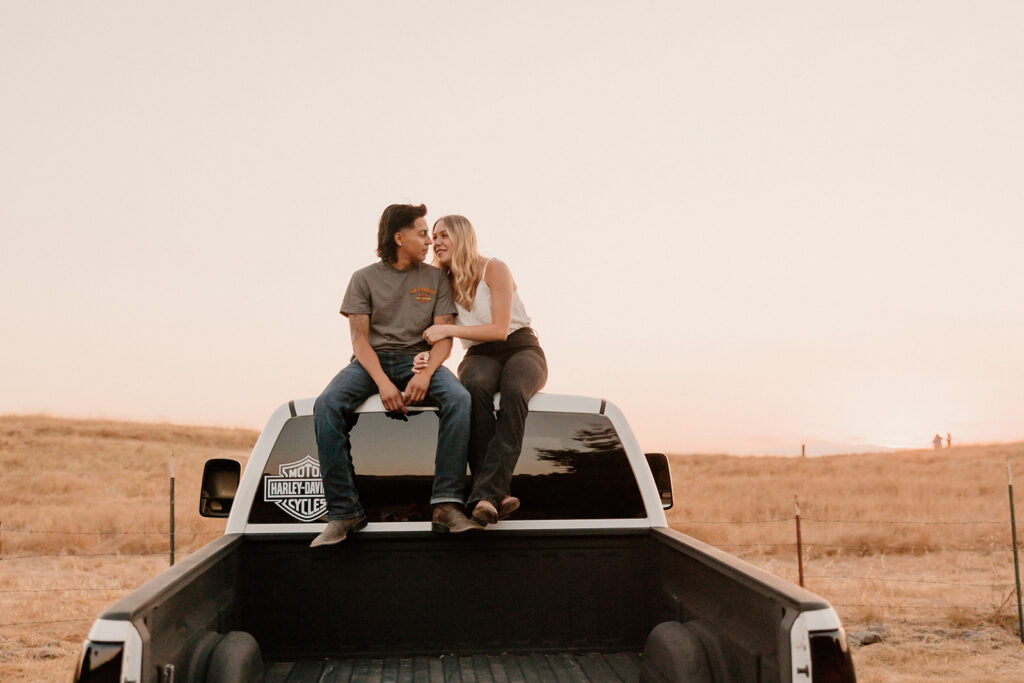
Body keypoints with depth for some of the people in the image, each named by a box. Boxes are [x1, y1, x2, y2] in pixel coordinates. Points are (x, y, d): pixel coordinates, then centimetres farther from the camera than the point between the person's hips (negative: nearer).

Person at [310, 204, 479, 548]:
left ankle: (446, 505, -34)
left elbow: (444, 337, 2)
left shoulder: (435, 279, 11)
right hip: (372, 361, 0)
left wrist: (426, 373, -20)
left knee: (459, 398, -32)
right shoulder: (364, 278, 7)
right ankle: (344, 512, -26)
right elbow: (360, 338, -3)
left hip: (417, 358, 1)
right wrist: (382, 381, -21)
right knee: (326, 406, -30)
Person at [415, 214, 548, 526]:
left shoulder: (494, 269, -7)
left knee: (514, 390, -38)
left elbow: (500, 329, -13)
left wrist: (448, 330, -17)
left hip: (520, 349, -2)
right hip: (480, 356, 3)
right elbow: (442, 341, 8)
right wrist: (428, 356, -16)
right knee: (475, 388, -36)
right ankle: (498, 492, -43)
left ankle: (486, 493, -47)